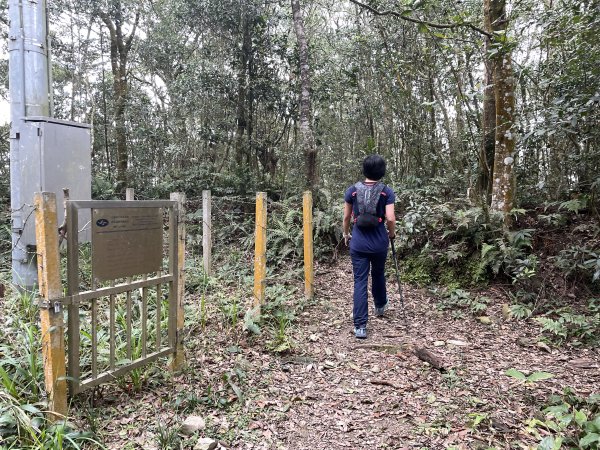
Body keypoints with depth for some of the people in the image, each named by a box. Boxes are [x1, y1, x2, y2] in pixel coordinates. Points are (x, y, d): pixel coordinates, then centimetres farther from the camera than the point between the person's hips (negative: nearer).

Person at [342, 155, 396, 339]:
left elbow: (346, 217, 4)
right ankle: (380, 305, 50)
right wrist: (391, 233, 7)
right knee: (378, 274, 25)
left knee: (360, 281, 2)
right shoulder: (386, 191, -6)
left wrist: (346, 234, 20)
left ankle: (360, 326, -1)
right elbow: (390, 218, -13)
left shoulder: (352, 190, -1)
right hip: (379, 242, 0)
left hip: (358, 243, 0)